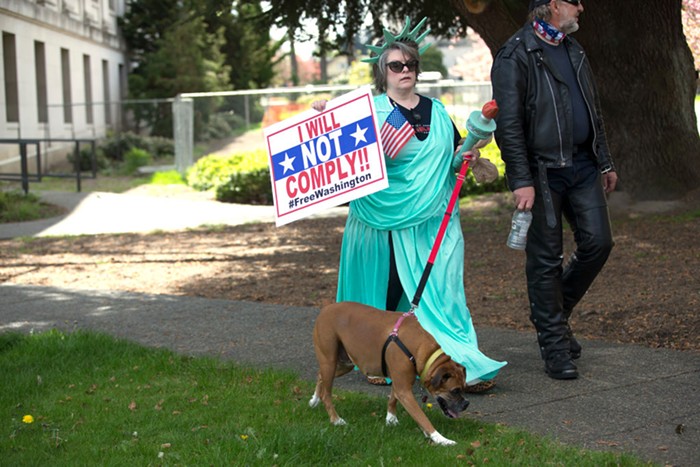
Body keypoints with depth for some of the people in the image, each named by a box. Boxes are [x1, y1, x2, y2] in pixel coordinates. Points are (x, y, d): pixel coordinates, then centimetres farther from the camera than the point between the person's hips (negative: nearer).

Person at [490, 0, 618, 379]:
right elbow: (508, 124, -15)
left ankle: (556, 312, 24)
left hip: (581, 165, 7)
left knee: (597, 242, 1)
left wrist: (605, 162, 20)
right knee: (546, 259, 0)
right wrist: (521, 180, -20)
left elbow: (593, 111, 23)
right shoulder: (515, 56, -9)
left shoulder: (573, 51, 17)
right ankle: (555, 346, 9)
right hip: (542, 172, -7)